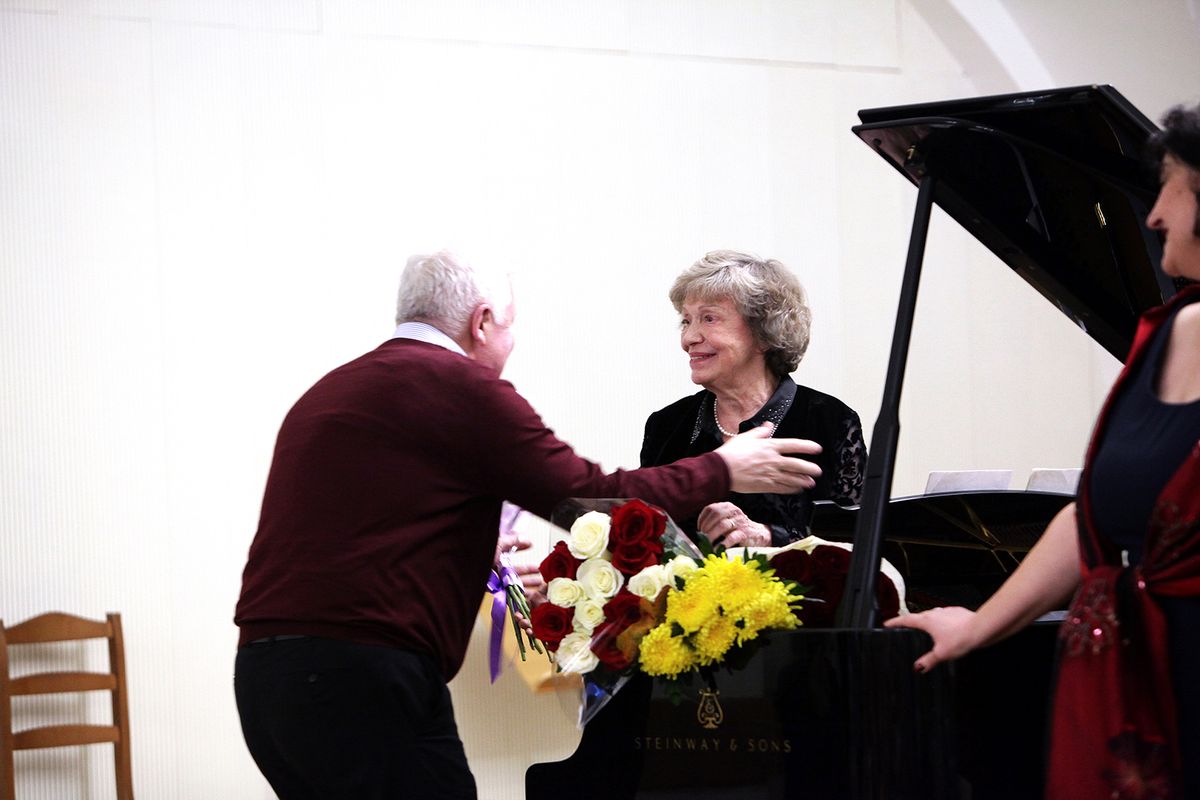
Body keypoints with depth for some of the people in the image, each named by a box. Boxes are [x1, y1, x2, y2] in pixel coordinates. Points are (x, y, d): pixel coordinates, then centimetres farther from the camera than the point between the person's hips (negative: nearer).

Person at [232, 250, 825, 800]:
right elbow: (592, 499, -3)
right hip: (363, 679, -8)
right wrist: (723, 471, 10)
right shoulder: (460, 386, -4)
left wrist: (472, 554, 36)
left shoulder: (325, 394, 20)